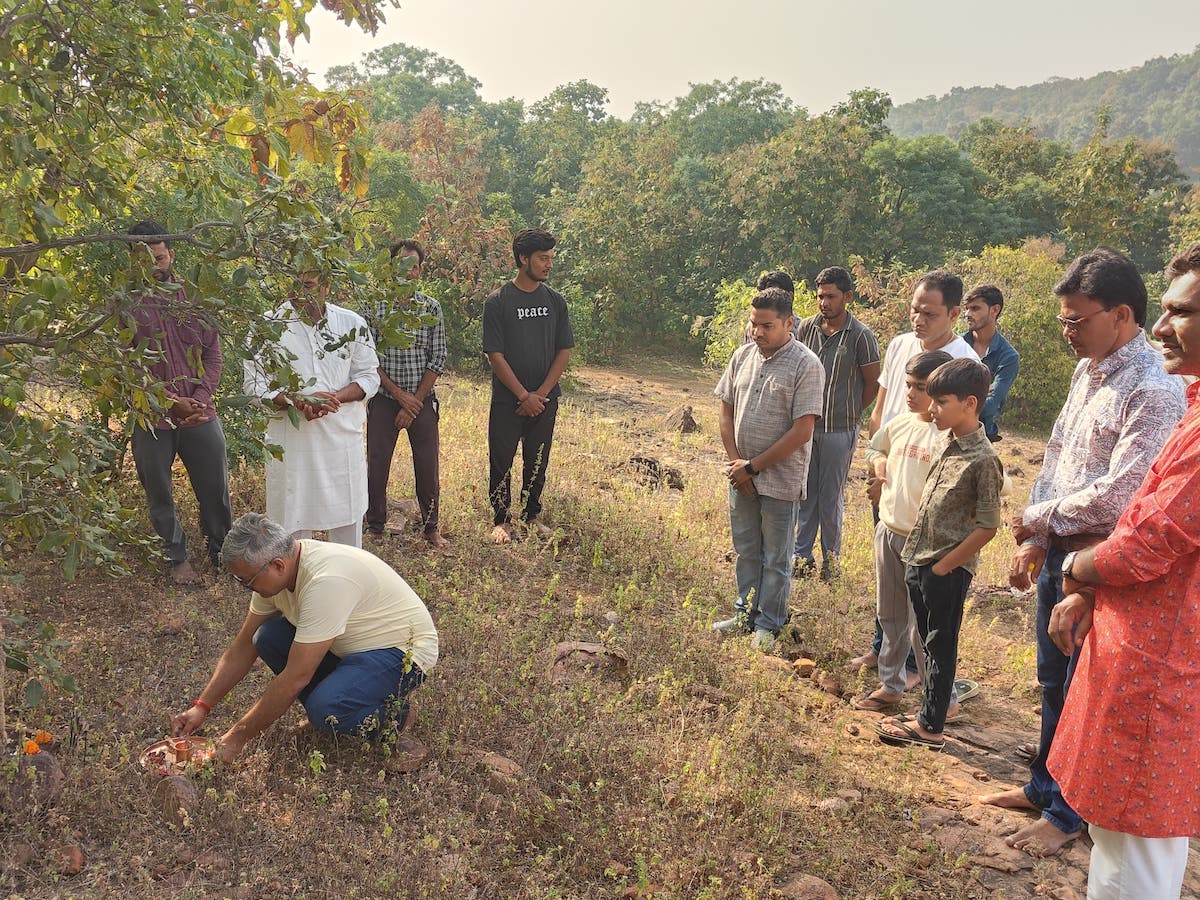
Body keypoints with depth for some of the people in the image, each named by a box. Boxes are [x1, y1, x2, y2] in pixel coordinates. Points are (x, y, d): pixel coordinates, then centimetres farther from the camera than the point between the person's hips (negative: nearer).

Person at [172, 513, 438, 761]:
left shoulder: (326, 581, -34)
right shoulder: (274, 570, -7)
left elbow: (295, 678, -30)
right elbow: (242, 647, 7)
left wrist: (237, 738, -21)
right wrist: (201, 707, 1)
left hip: (404, 649, -8)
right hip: (352, 644, 9)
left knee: (325, 710, -30)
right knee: (267, 638, -8)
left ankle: (395, 715, -1)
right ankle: (336, 698, 5)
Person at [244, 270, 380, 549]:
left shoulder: (352, 324, 0)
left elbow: (368, 377, 4)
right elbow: (254, 386, -4)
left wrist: (333, 398, -15)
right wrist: (297, 402, -21)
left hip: (343, 434, 2)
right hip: (289, 437, -1)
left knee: (348, 518, 12)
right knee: (292, 519, 6)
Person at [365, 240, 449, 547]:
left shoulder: (431, 308, 2)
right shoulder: (374, 306, -1)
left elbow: (437, 359, 0)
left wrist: (415, 401, -7)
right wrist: (399, 394, -11)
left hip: (422, 401, 1)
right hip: (383, 399, -1)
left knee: (427, 467, 6)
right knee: (376, 466, 3)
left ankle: (431, 527, 21)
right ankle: (375, 529, 18)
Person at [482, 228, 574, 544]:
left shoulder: (554, 301, 4)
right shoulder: (498, 301, -7)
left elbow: (564, 351, 3)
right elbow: (495, 354, -10)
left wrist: (541, 394, -7)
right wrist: (524, 395, -14)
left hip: (545, 399, 3)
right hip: (507, 401, -3)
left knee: (537, 462, 10)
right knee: (501, 462, 3)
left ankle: (530, 517, 25)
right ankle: (501, 520, 18)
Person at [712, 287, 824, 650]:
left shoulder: (806, 365, -14)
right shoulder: (743, 355, 4)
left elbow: (801, 432, -18)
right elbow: (726, 411, 9)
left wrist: (753, 467, -15)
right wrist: (735, 461, -4)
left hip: (780, 479, -5)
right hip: (742, 476, 5)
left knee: (775, 558, 9)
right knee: (746, 551, 17)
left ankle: (768, 624, 22)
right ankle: (746, 614, 32)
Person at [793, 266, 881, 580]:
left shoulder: (861, 336, -9)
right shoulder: (806, 327, 2)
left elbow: (872, 384, 0)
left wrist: (848, 413, 5)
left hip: (839, 430, -3)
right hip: (806, 425, 4)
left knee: (831, 497, 6)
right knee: (805, 494, 10)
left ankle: (831, 558, 20)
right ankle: (802, 555, 21)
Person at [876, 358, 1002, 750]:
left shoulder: (983, 459, -19)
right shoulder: (945, 442, 6)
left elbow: (987, 527, -18)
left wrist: (945, 565, -14)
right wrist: (915, 555, 11)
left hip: (948, 570, -8)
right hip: (919, 560, 8)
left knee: (940, 646, 5)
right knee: (929, 642, 19)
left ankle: (930, 727, 18)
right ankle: (927, 712, 32)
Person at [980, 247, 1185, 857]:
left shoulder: (1154, 393, -21)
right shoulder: (1087, 371, 7)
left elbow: (1117, 498, -25)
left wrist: (1038, 518, -11)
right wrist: (1033, 540, 3)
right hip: (1059, 553, 8)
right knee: (1053, 680, 20)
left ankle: (1068, 813, 26)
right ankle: (1042, 787, 38)